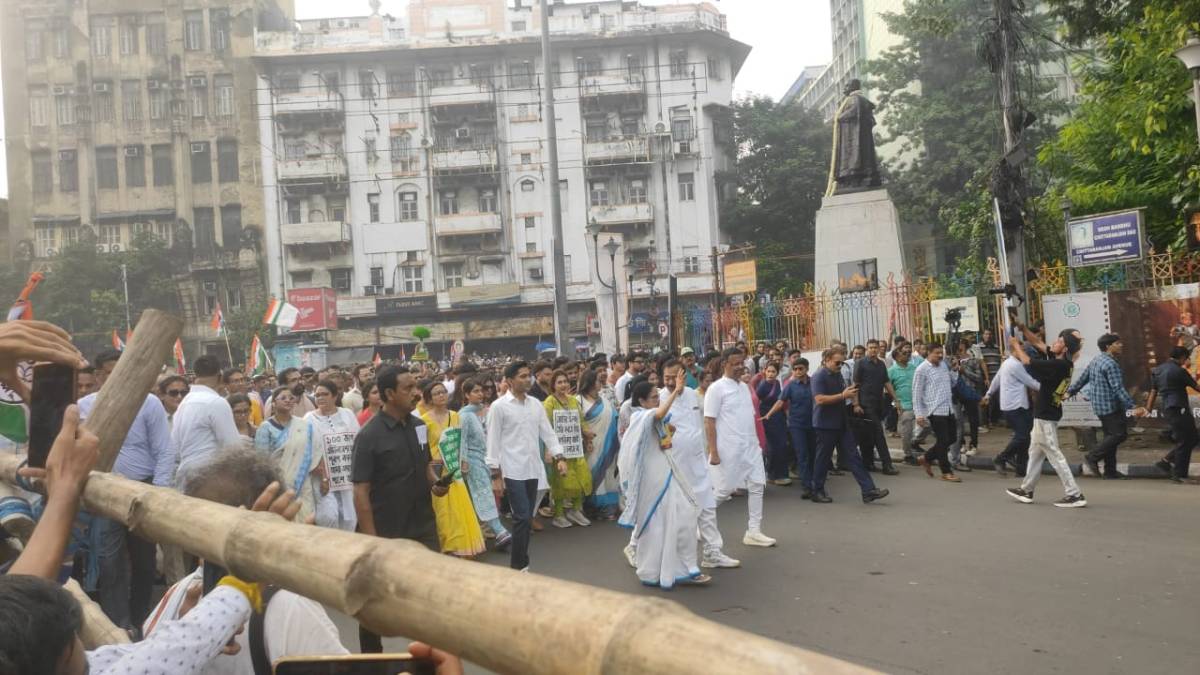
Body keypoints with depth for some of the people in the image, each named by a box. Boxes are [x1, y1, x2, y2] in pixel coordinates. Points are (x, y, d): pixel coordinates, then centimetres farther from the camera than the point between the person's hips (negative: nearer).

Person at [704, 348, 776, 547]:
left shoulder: (744, 386, 12)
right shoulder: (717, 388, -10)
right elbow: (709, 422, -12)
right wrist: (713, 452, -17)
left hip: (752, 446, 7)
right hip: (730, 448, -7)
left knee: (757, 486, 3)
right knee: (726, 489, -1)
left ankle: (754, 531, 9)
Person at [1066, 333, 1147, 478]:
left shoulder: (1096, 360, 13)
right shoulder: (1110, 364, -16)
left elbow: (1082, 379, 17)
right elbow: (1118, 389, -22)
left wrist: (1069, 392, 24)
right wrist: (1134, 407, -24)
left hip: (1099, 405, 10)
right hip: (1110, 406, -10)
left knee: (1111, 436, 12)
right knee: (1119, 434, -7)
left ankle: (1110, 471, 13)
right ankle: (1092, 457, -3)